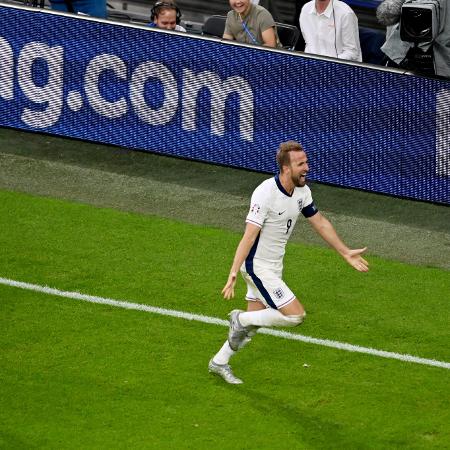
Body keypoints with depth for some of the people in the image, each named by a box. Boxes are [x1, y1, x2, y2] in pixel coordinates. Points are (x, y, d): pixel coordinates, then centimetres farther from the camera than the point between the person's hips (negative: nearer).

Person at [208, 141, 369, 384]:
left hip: (274, 267, 8)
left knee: (251, 326, 15)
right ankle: (241, 319, 3)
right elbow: (249, 236, -30)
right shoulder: (265, 194, -26)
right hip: (257, 266, -8)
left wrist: (346, 253, 18)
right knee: (296, 314, -14)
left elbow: (320, 223, 14)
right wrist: (233, 274, -34)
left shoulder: (302, 191, -1)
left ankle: (219, 362, 32)